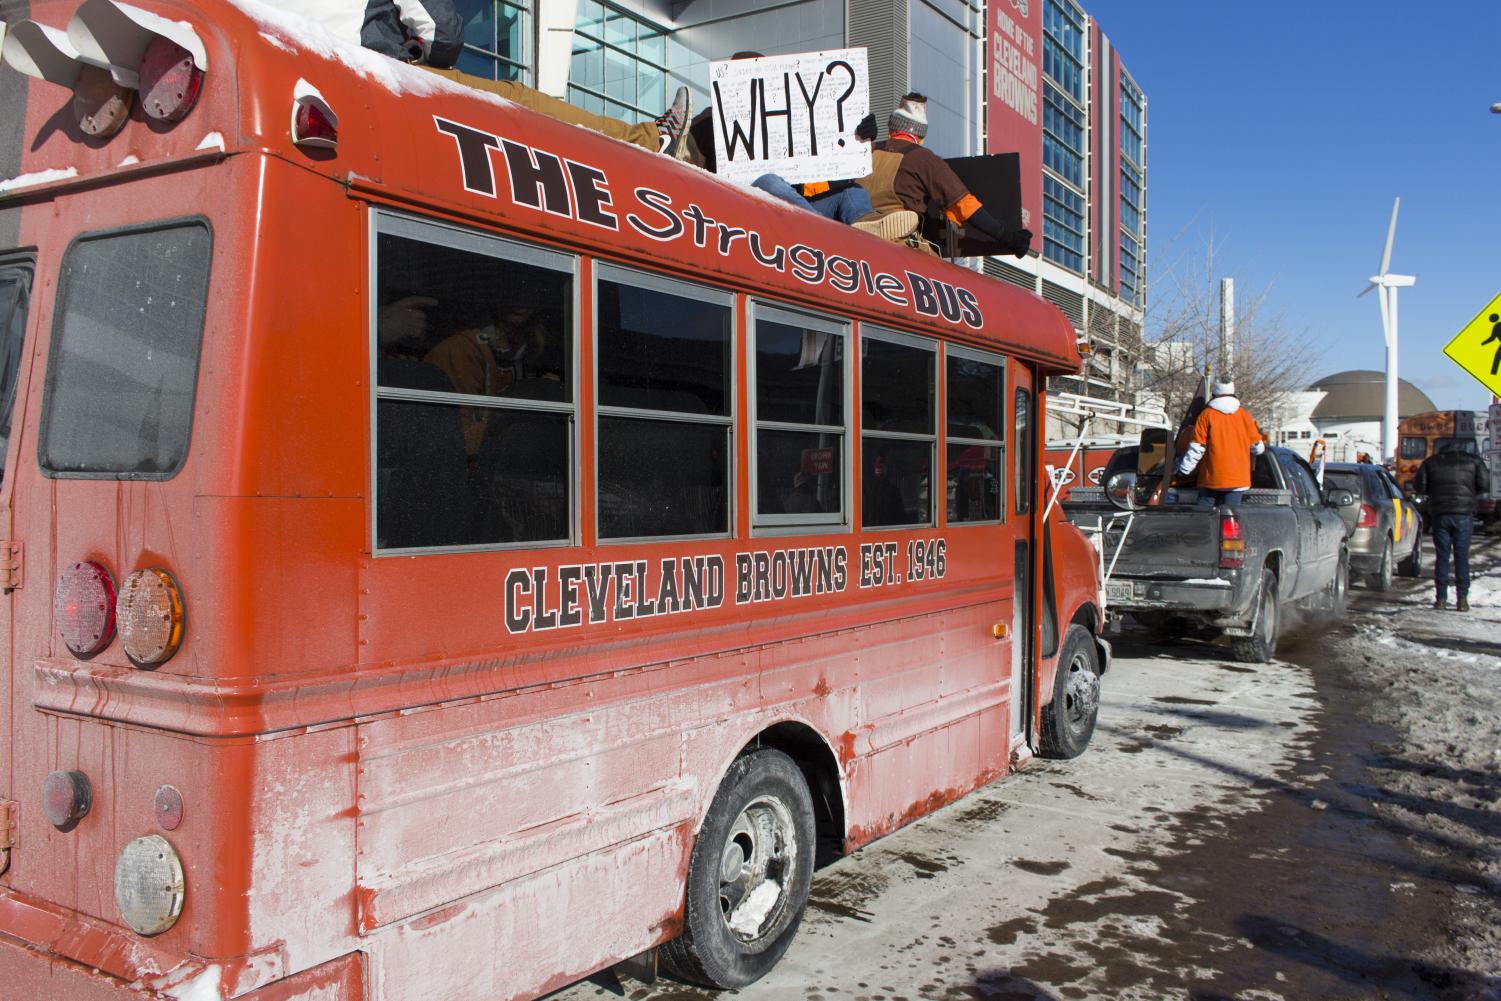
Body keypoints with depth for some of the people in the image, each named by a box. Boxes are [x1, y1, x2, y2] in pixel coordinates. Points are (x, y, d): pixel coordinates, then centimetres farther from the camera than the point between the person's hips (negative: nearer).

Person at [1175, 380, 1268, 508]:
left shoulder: (1206, 415, -2)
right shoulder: (1245, 415, 5)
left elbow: (1196, 448, -6)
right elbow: (1257, 447, 9)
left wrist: (1183, 470, 3)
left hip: (1210, 478, -2)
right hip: (1238, 478, 2)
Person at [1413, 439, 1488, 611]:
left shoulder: (1431, 462, 7)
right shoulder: (1473, 461, 6)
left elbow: (1418, 486, 3)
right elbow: (1484, 483, -3)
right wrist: (1471, 493, 15)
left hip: (1440, 514, 1)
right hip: (1464, 514, 0)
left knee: (1442, 557, 5)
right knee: (1462, 557, 3)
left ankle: (1441, 598, 2)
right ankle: (1462, 599, -1)